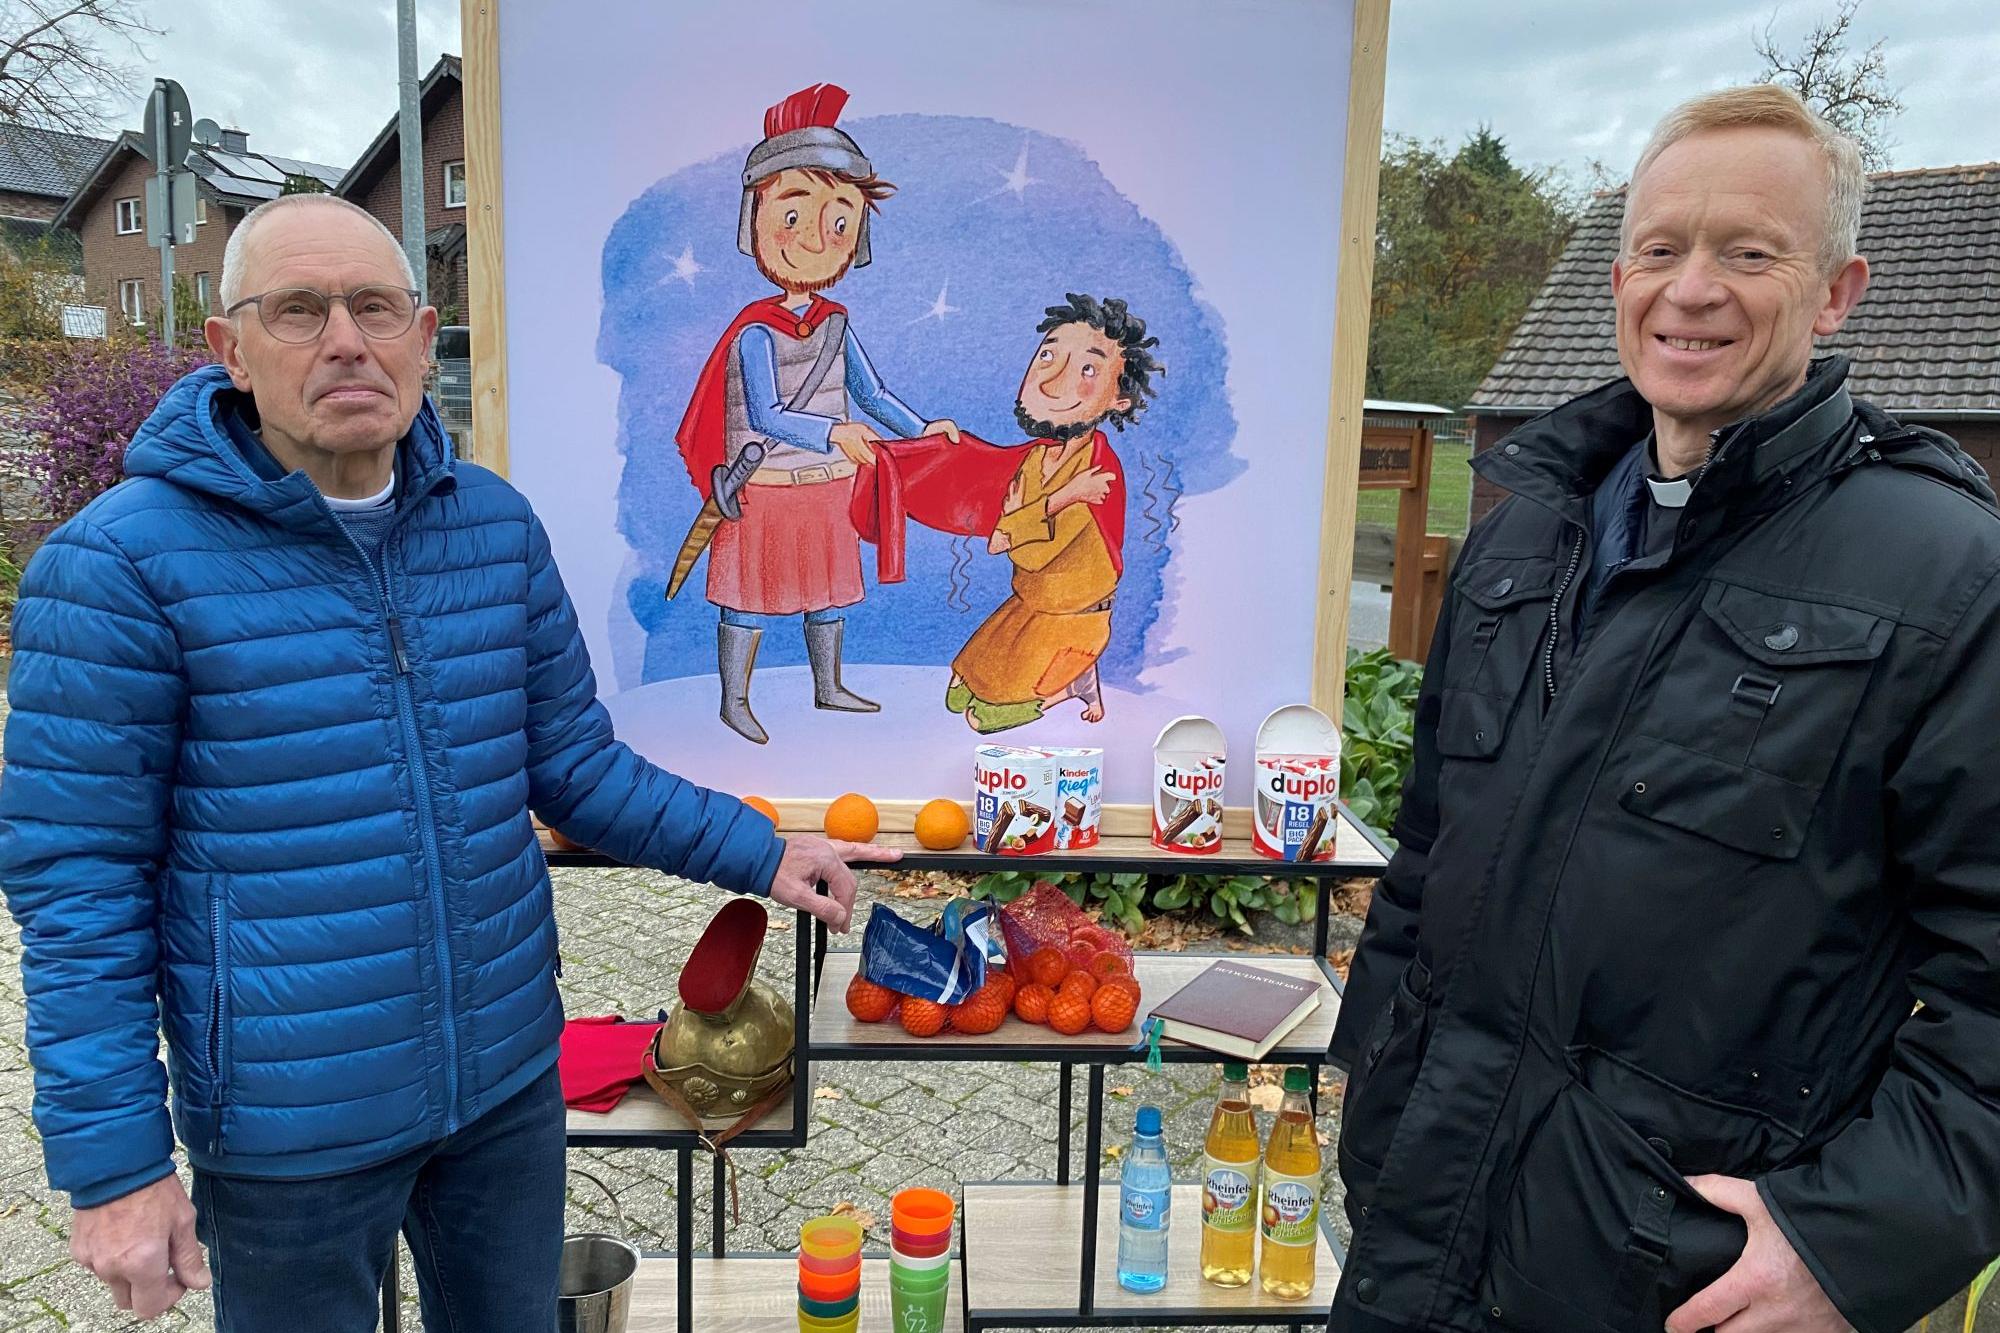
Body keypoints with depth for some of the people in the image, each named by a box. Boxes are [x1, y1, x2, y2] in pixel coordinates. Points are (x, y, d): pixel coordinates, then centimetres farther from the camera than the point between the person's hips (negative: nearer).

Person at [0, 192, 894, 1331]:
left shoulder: (497, 524, 0)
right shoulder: (122, 563, -14)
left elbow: (575, 765, 6)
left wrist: (755, 853, -1)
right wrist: (113, 1162, -11)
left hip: (511, 1079, 4)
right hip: (290, 1128, -4)